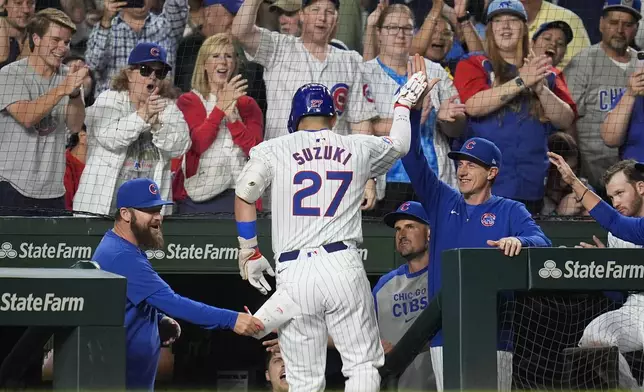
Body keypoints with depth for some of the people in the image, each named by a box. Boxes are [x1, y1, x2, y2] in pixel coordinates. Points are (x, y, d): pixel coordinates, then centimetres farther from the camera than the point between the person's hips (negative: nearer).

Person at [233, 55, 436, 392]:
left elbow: (243, 197, -1)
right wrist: (405, 102, 51)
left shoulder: (273, 150, 8)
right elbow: (399, 143, 34)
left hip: (293, 273, 0)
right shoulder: (360, 148, 13)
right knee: (363, 365, 5)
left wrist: (249, 253, 8)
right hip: (343, 266, 0)